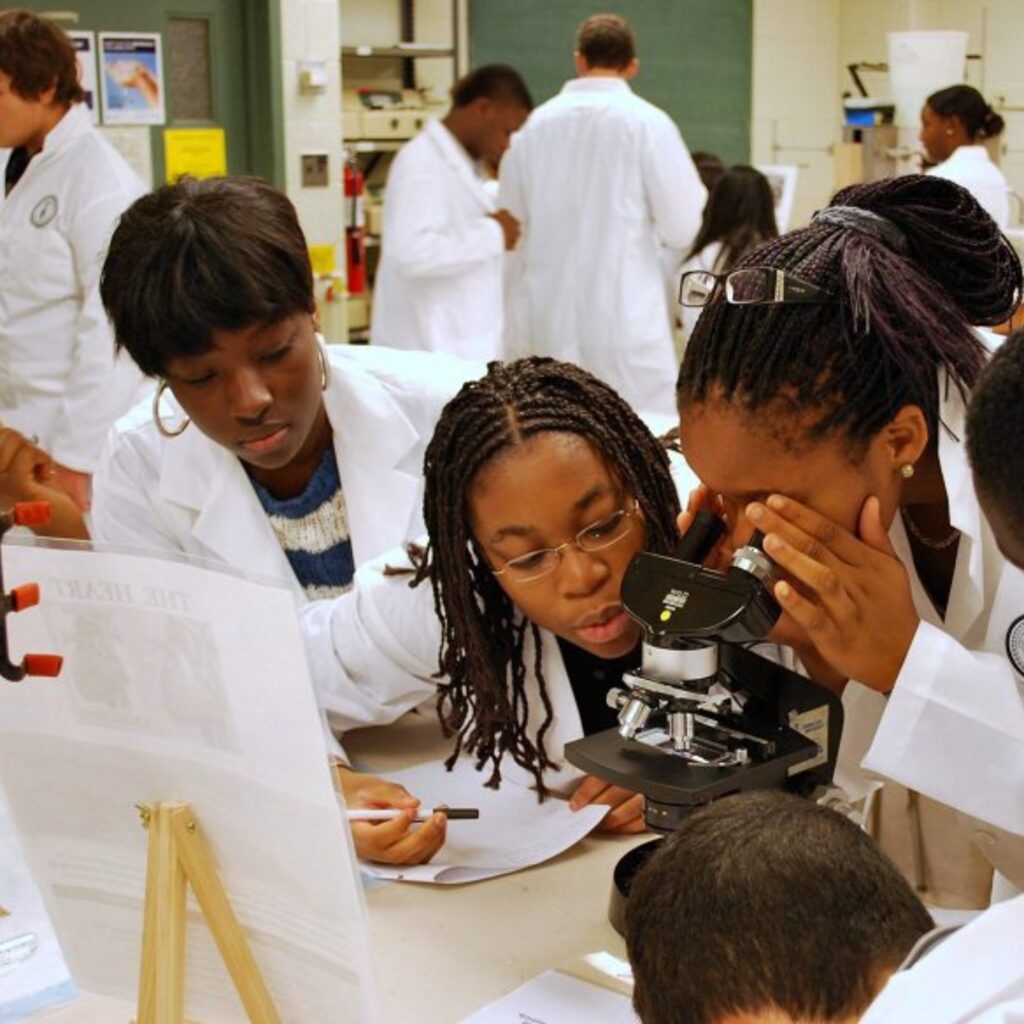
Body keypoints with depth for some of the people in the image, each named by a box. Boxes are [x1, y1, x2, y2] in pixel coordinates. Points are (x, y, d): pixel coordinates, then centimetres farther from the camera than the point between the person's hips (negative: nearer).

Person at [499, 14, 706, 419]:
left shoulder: (535, 123, 4)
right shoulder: (647, 122, -6)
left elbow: (511, 218, 10)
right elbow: (685, 228, -5)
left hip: (546, 317, 4)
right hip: (624, 317, -4)